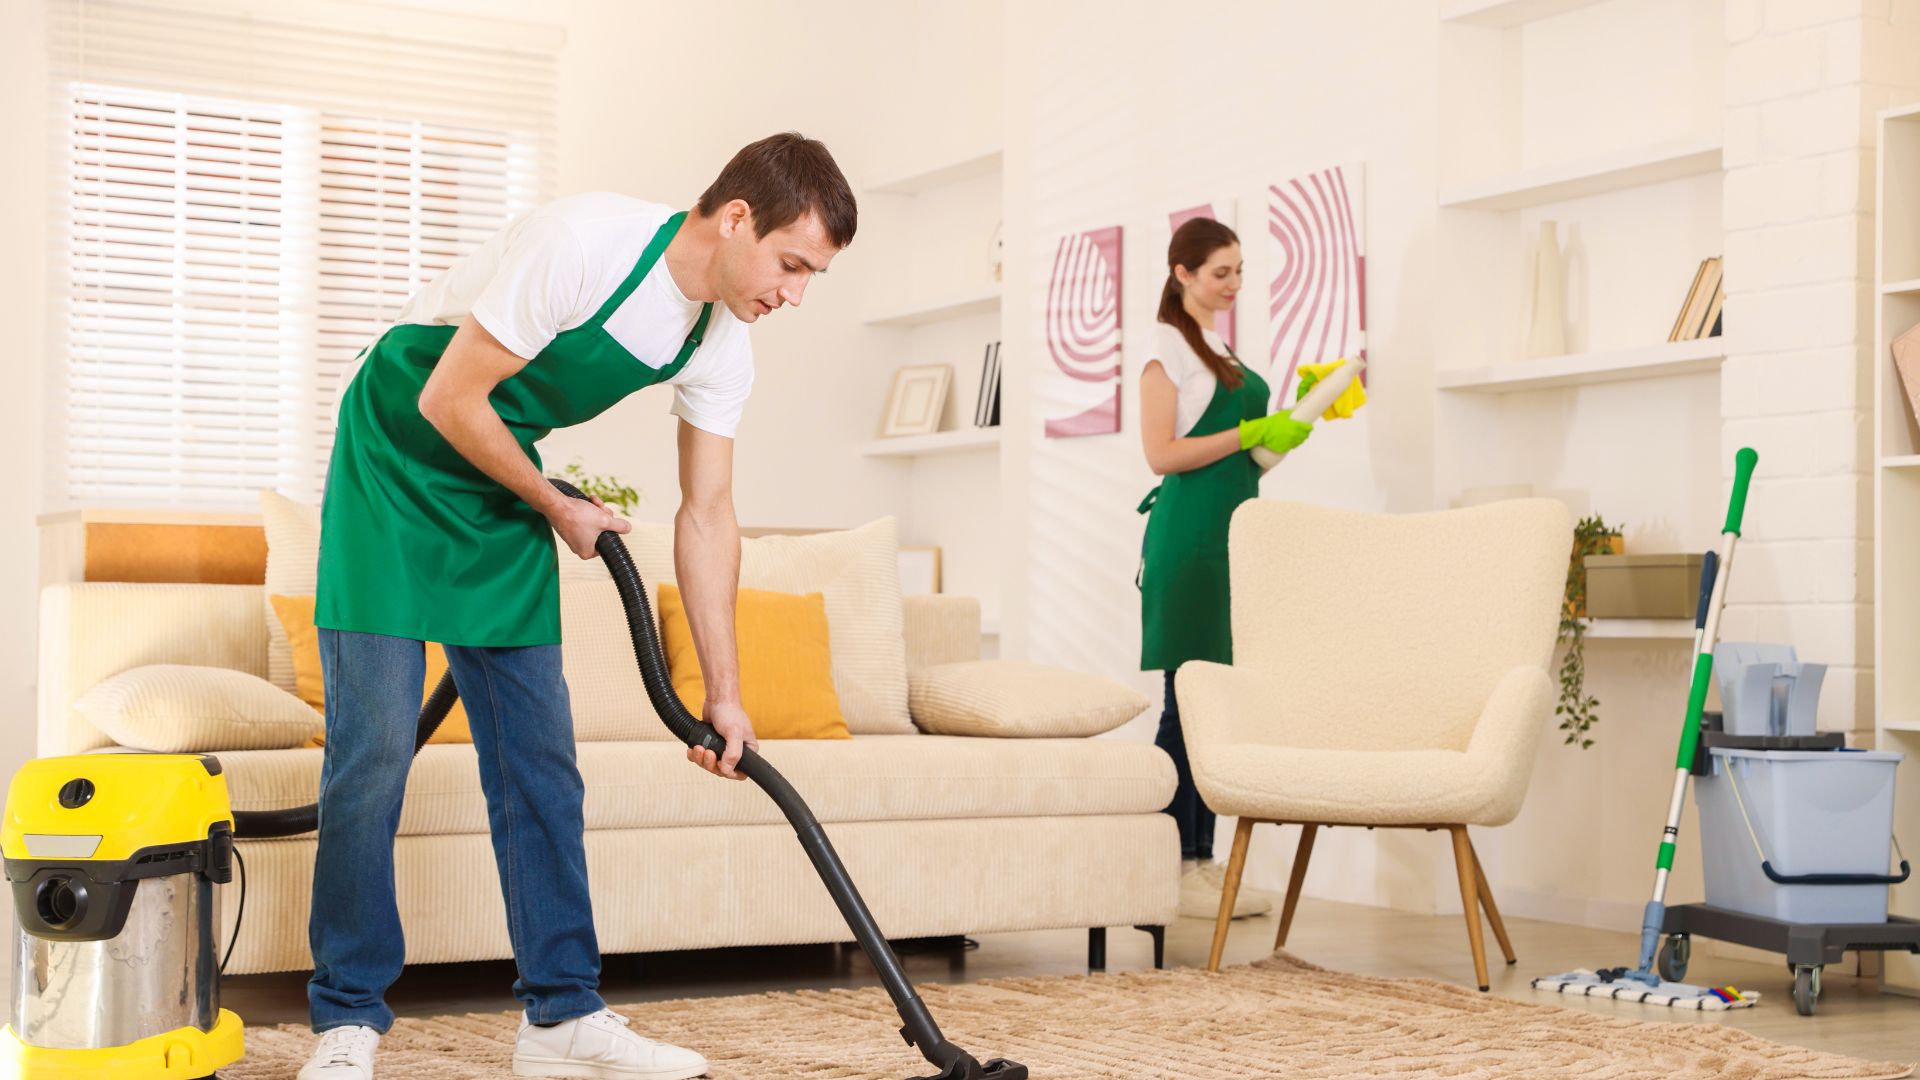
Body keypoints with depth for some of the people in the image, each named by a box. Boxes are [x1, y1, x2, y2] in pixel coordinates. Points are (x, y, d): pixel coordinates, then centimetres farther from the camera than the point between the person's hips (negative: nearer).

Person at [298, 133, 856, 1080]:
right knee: (375, 743, -11)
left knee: (540, 754, 2)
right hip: (400, 457, -7)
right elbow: (449, 403, -24)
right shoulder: (582, 244, -30)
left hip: (503, 487, 7)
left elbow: (706, 515, 0)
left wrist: (722, 694, -1)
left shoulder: (722, 345, -7)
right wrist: (559, 510, -11)